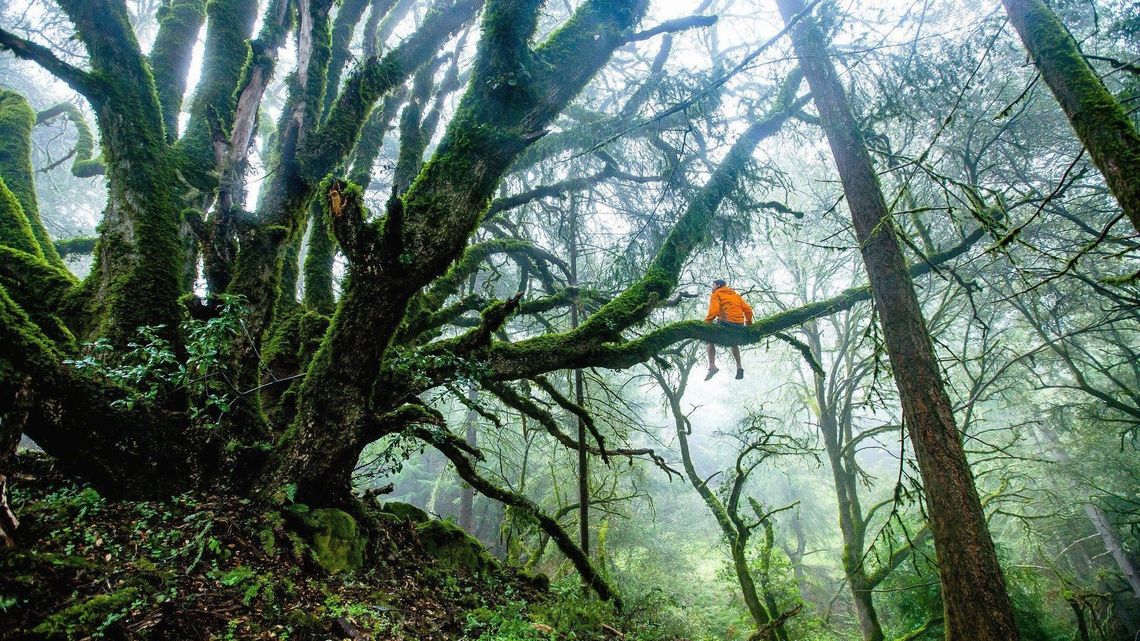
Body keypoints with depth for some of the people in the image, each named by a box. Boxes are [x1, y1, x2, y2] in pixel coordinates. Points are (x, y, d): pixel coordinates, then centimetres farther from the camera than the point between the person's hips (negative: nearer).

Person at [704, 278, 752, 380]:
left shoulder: (716, 294, 8)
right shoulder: (736, 295, 27)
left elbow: (714, 310, -11)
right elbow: (748, 310, 19)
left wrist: (706, 322, -7)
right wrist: (748, 323, 29)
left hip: (726, 322, -6)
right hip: (740, 324, 6)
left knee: (711, 340, 10)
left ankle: (712, 366, -6)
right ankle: (739, 367, 27)